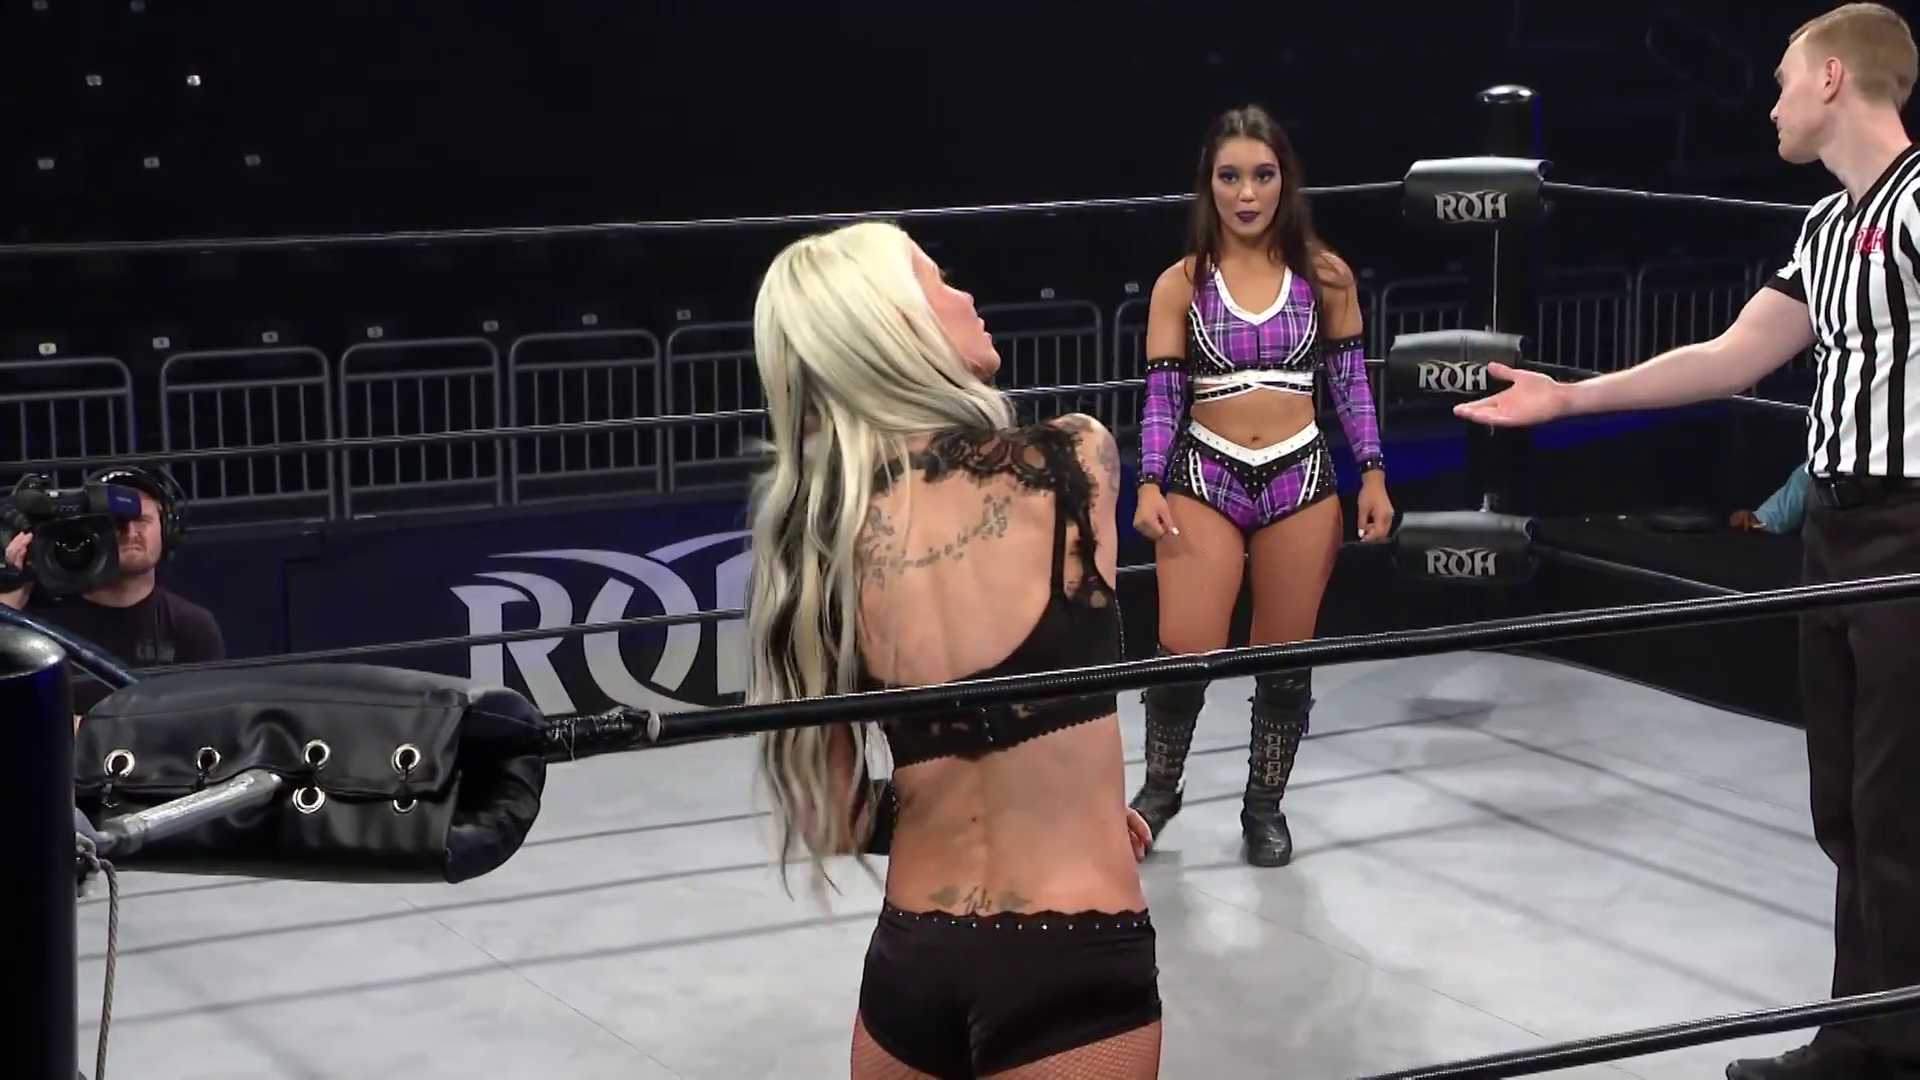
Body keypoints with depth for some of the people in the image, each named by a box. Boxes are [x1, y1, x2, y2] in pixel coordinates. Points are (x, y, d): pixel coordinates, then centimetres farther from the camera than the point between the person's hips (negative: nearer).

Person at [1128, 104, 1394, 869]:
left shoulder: (1324, 276, 2)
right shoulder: (1180, 284, 0)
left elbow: (1350, 382, 7)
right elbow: (1162, 394, 0)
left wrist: (1373, 476, 2)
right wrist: (1150, 486, -11)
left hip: (1300, 477, 1)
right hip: (1205, 477, -1)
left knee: (1285, 657, 7)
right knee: (1186, 651, -9)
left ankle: (1265, 805, 24)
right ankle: (1159, 788, 16)